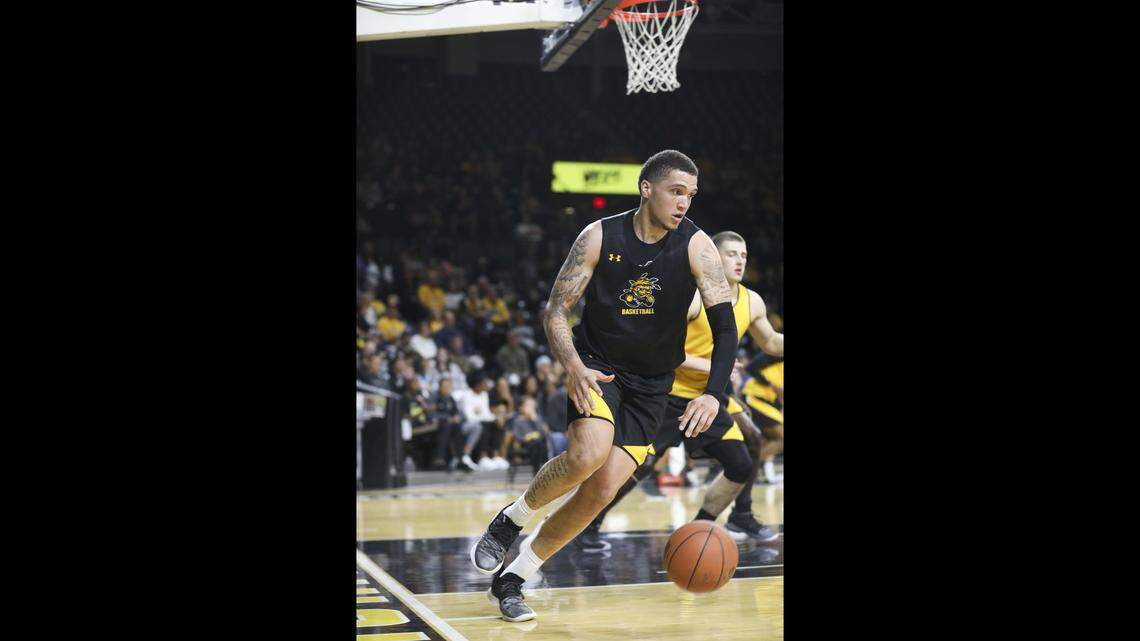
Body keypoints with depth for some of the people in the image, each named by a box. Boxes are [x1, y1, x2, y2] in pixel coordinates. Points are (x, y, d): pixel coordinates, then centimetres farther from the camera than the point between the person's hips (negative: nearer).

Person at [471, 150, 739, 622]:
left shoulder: (696, 247, -12)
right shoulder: (600, 237, -12)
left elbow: (725, 327, -17)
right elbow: (556, 311, -8)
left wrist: (714, 395, -34)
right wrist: (575, 367, -26)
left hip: (650, 386, 2)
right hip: (596, 365, -2)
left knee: (603, 490, -6)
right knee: (589, 454, -30)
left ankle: (511, 580, 10)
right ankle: (510, 520, -4)